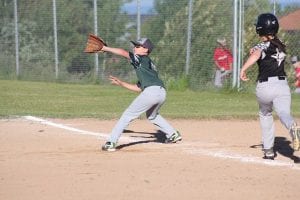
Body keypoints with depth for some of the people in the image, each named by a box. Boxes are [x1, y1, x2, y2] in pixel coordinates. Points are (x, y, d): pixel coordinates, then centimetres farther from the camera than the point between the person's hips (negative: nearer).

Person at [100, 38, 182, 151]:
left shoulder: (142, 59, 8)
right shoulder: (148, 64, 32)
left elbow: (123, 53, -6)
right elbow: (138, 88, 32)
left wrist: (106, 48, -1)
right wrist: (120, 83, 33)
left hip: (151, 91, -9)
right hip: (161, 93, 9)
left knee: (128, 115, -4)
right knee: (152, 115, 35)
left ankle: (111, 143, -8)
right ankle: (173, 134, 32)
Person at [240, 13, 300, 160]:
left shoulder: (263, 46, -3)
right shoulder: (281, 47, 16)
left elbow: (256, 54, -26)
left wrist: (243, 69, -31)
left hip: (265, 87, -2)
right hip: (282, 85, 2)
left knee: (265, 114, 24)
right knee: (284, 113, -16)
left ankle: (268, 150, 27)